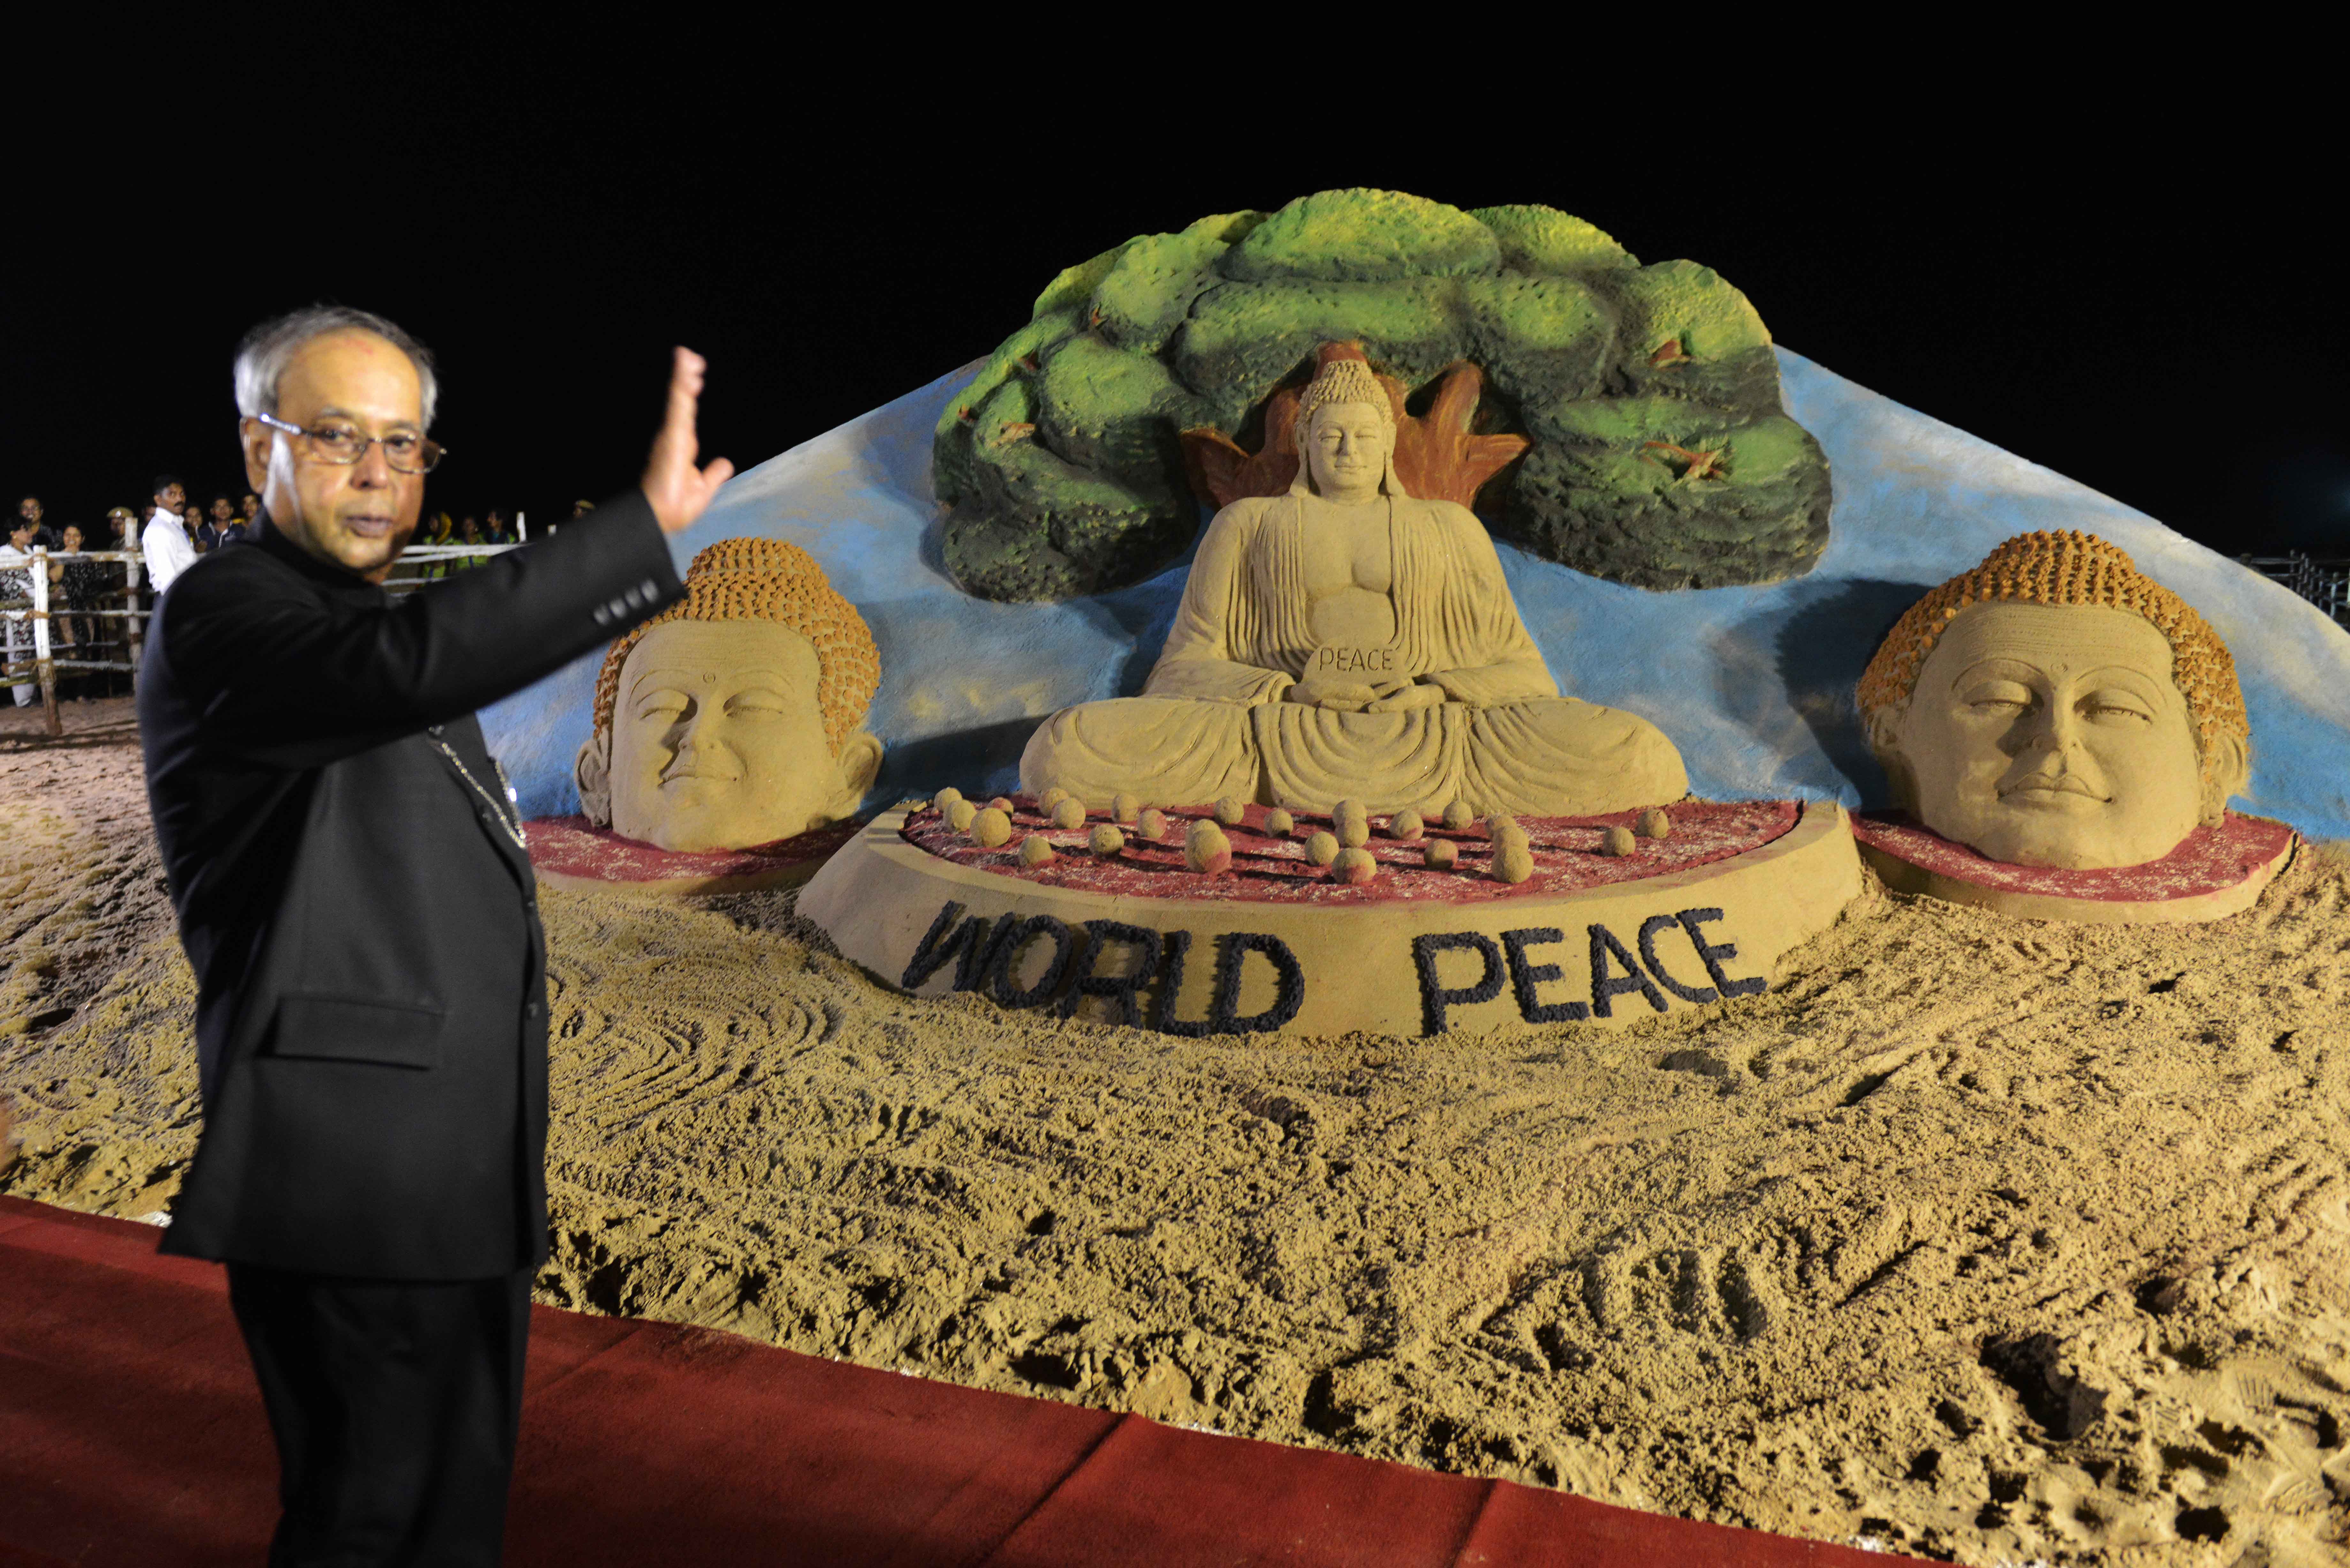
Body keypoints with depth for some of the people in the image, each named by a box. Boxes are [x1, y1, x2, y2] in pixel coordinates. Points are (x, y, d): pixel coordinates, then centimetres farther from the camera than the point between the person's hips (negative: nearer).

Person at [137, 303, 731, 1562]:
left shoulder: (368, 628, 18)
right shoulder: (220, 611, -11)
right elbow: (401, 663, -35)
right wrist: (648, 521, -36)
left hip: (466, 1179, 9)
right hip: (351, 1187, -9)